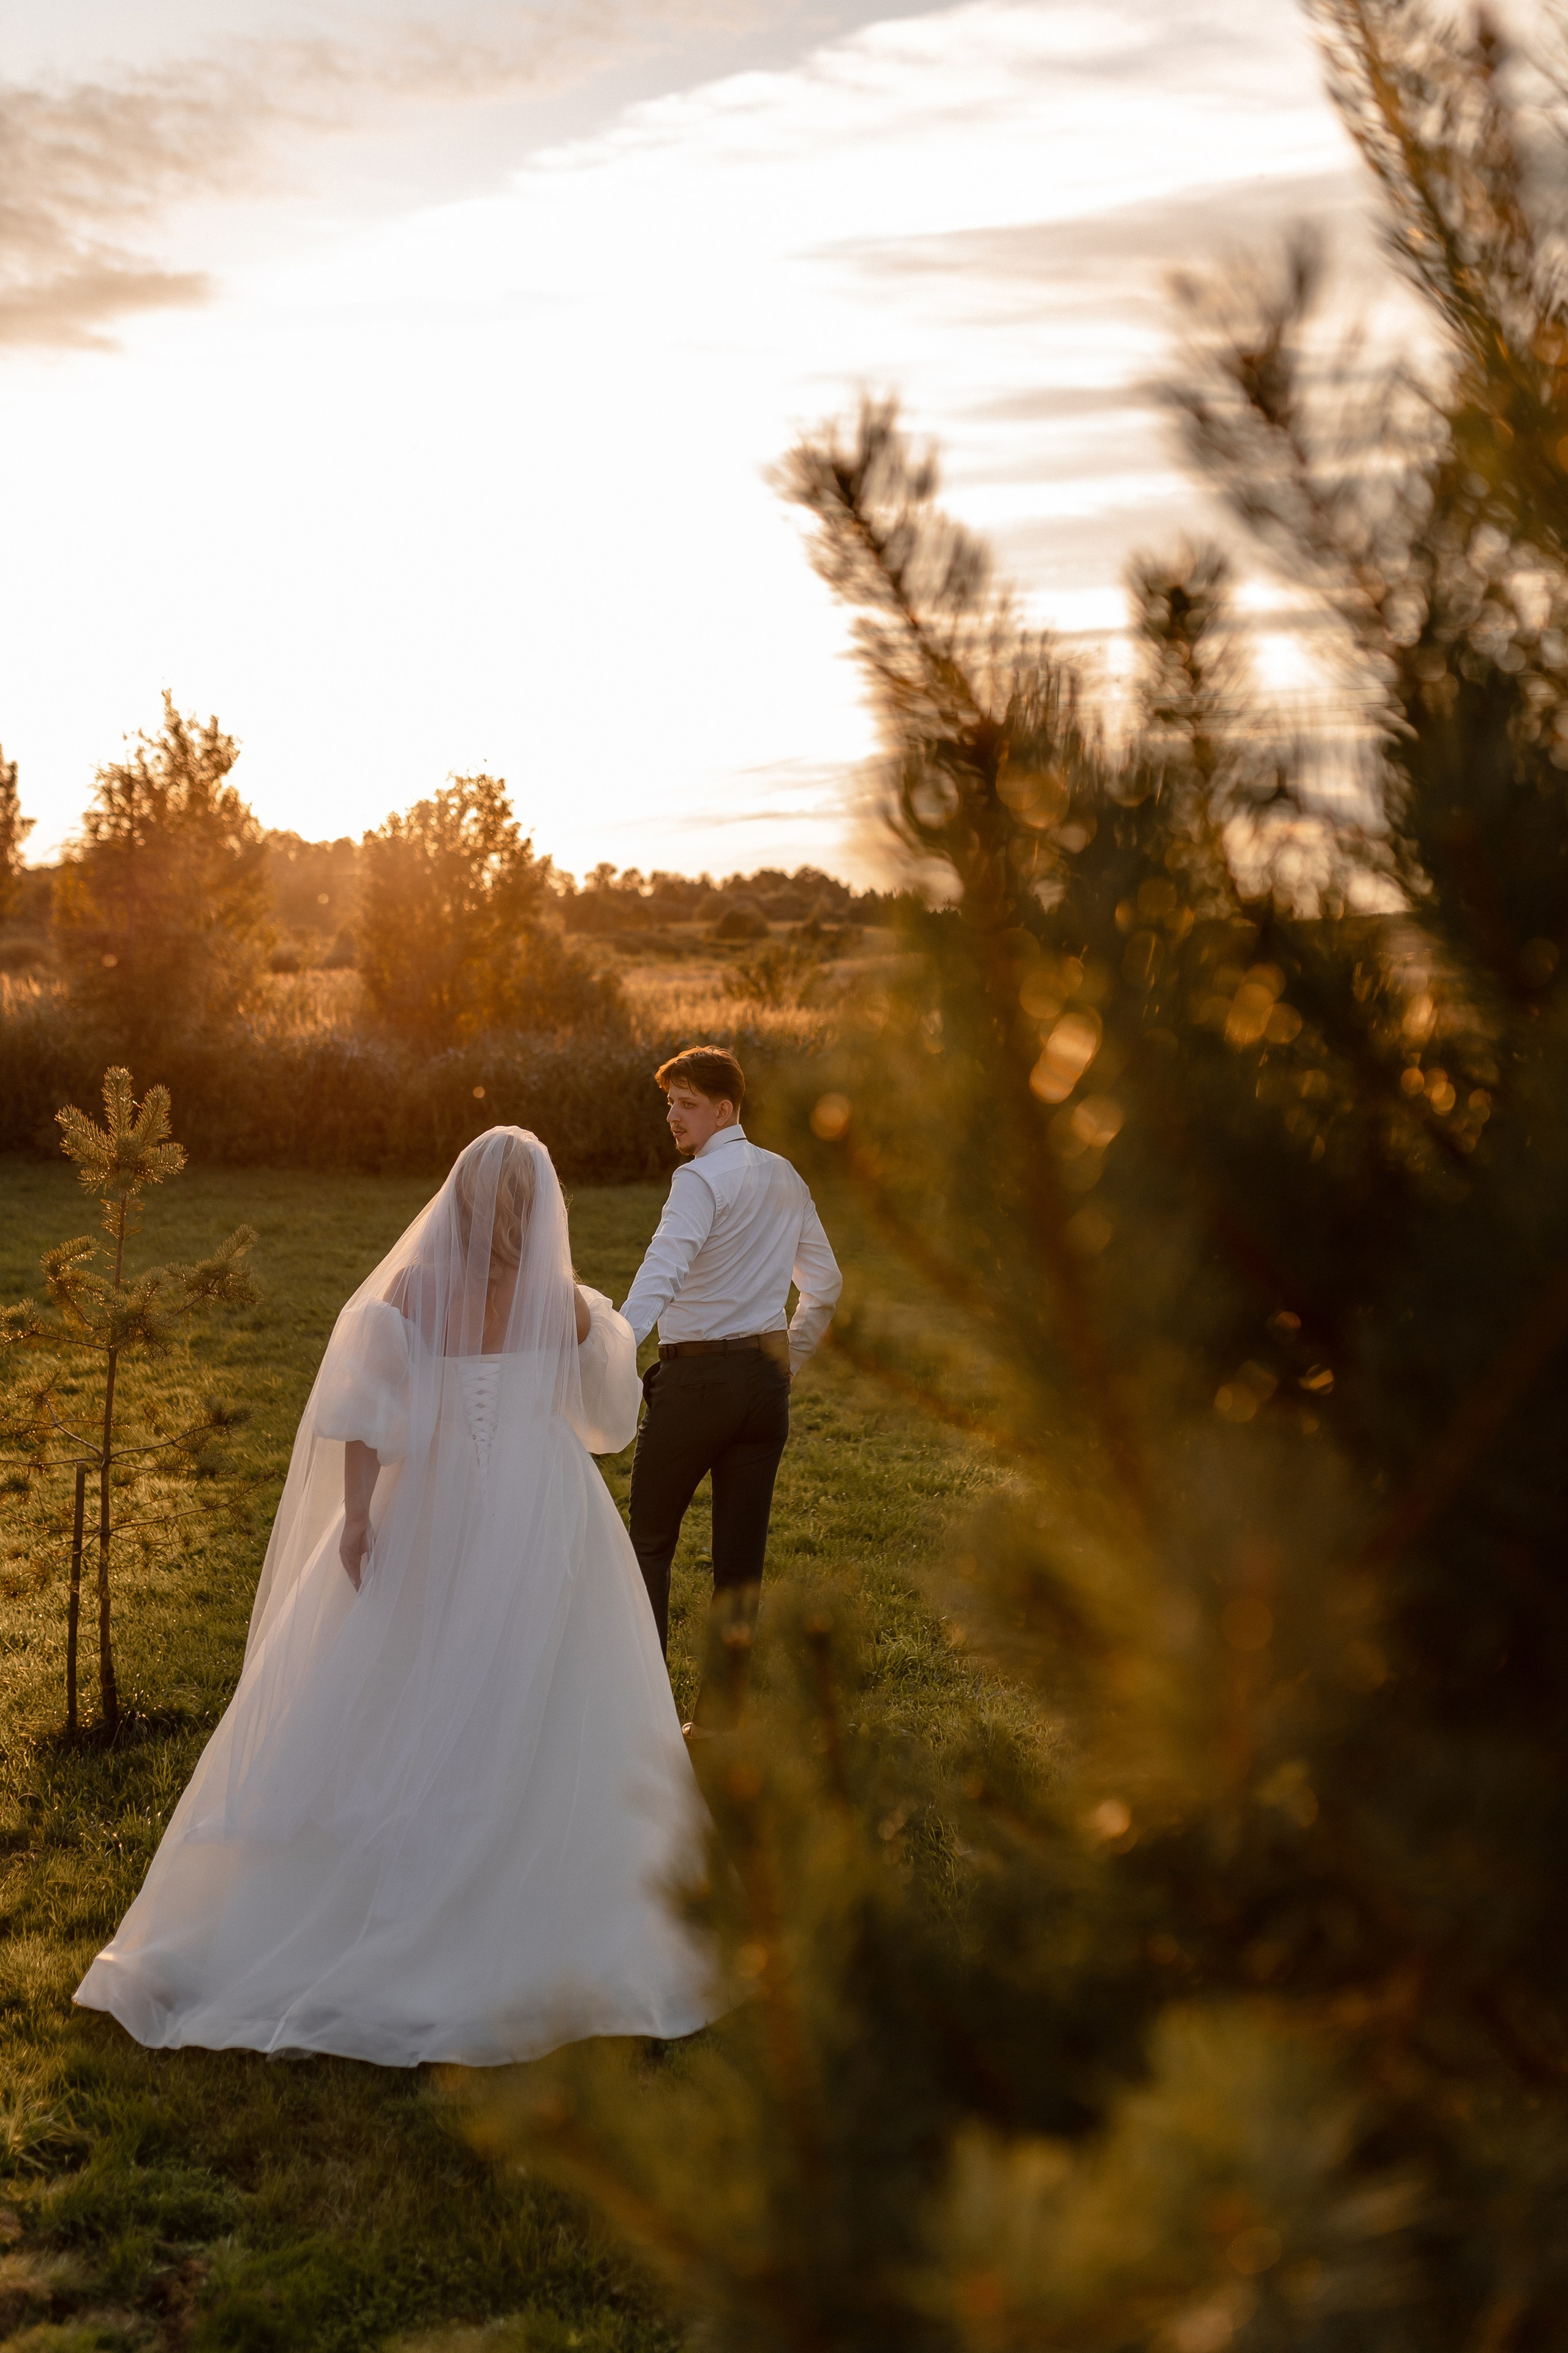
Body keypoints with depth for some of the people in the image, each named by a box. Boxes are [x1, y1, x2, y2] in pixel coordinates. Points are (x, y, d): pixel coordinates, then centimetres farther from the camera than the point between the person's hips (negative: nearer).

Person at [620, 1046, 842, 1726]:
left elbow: (660, 1276, -27)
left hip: (695, 1377, -7)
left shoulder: (700, 1180, -12)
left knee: (650, 1539, 7)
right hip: (767, 1377, 7)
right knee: (742, 1552, 9)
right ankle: (720, 1713, 13)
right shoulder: (786, 1178, 12)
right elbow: (825, 1284, 19)